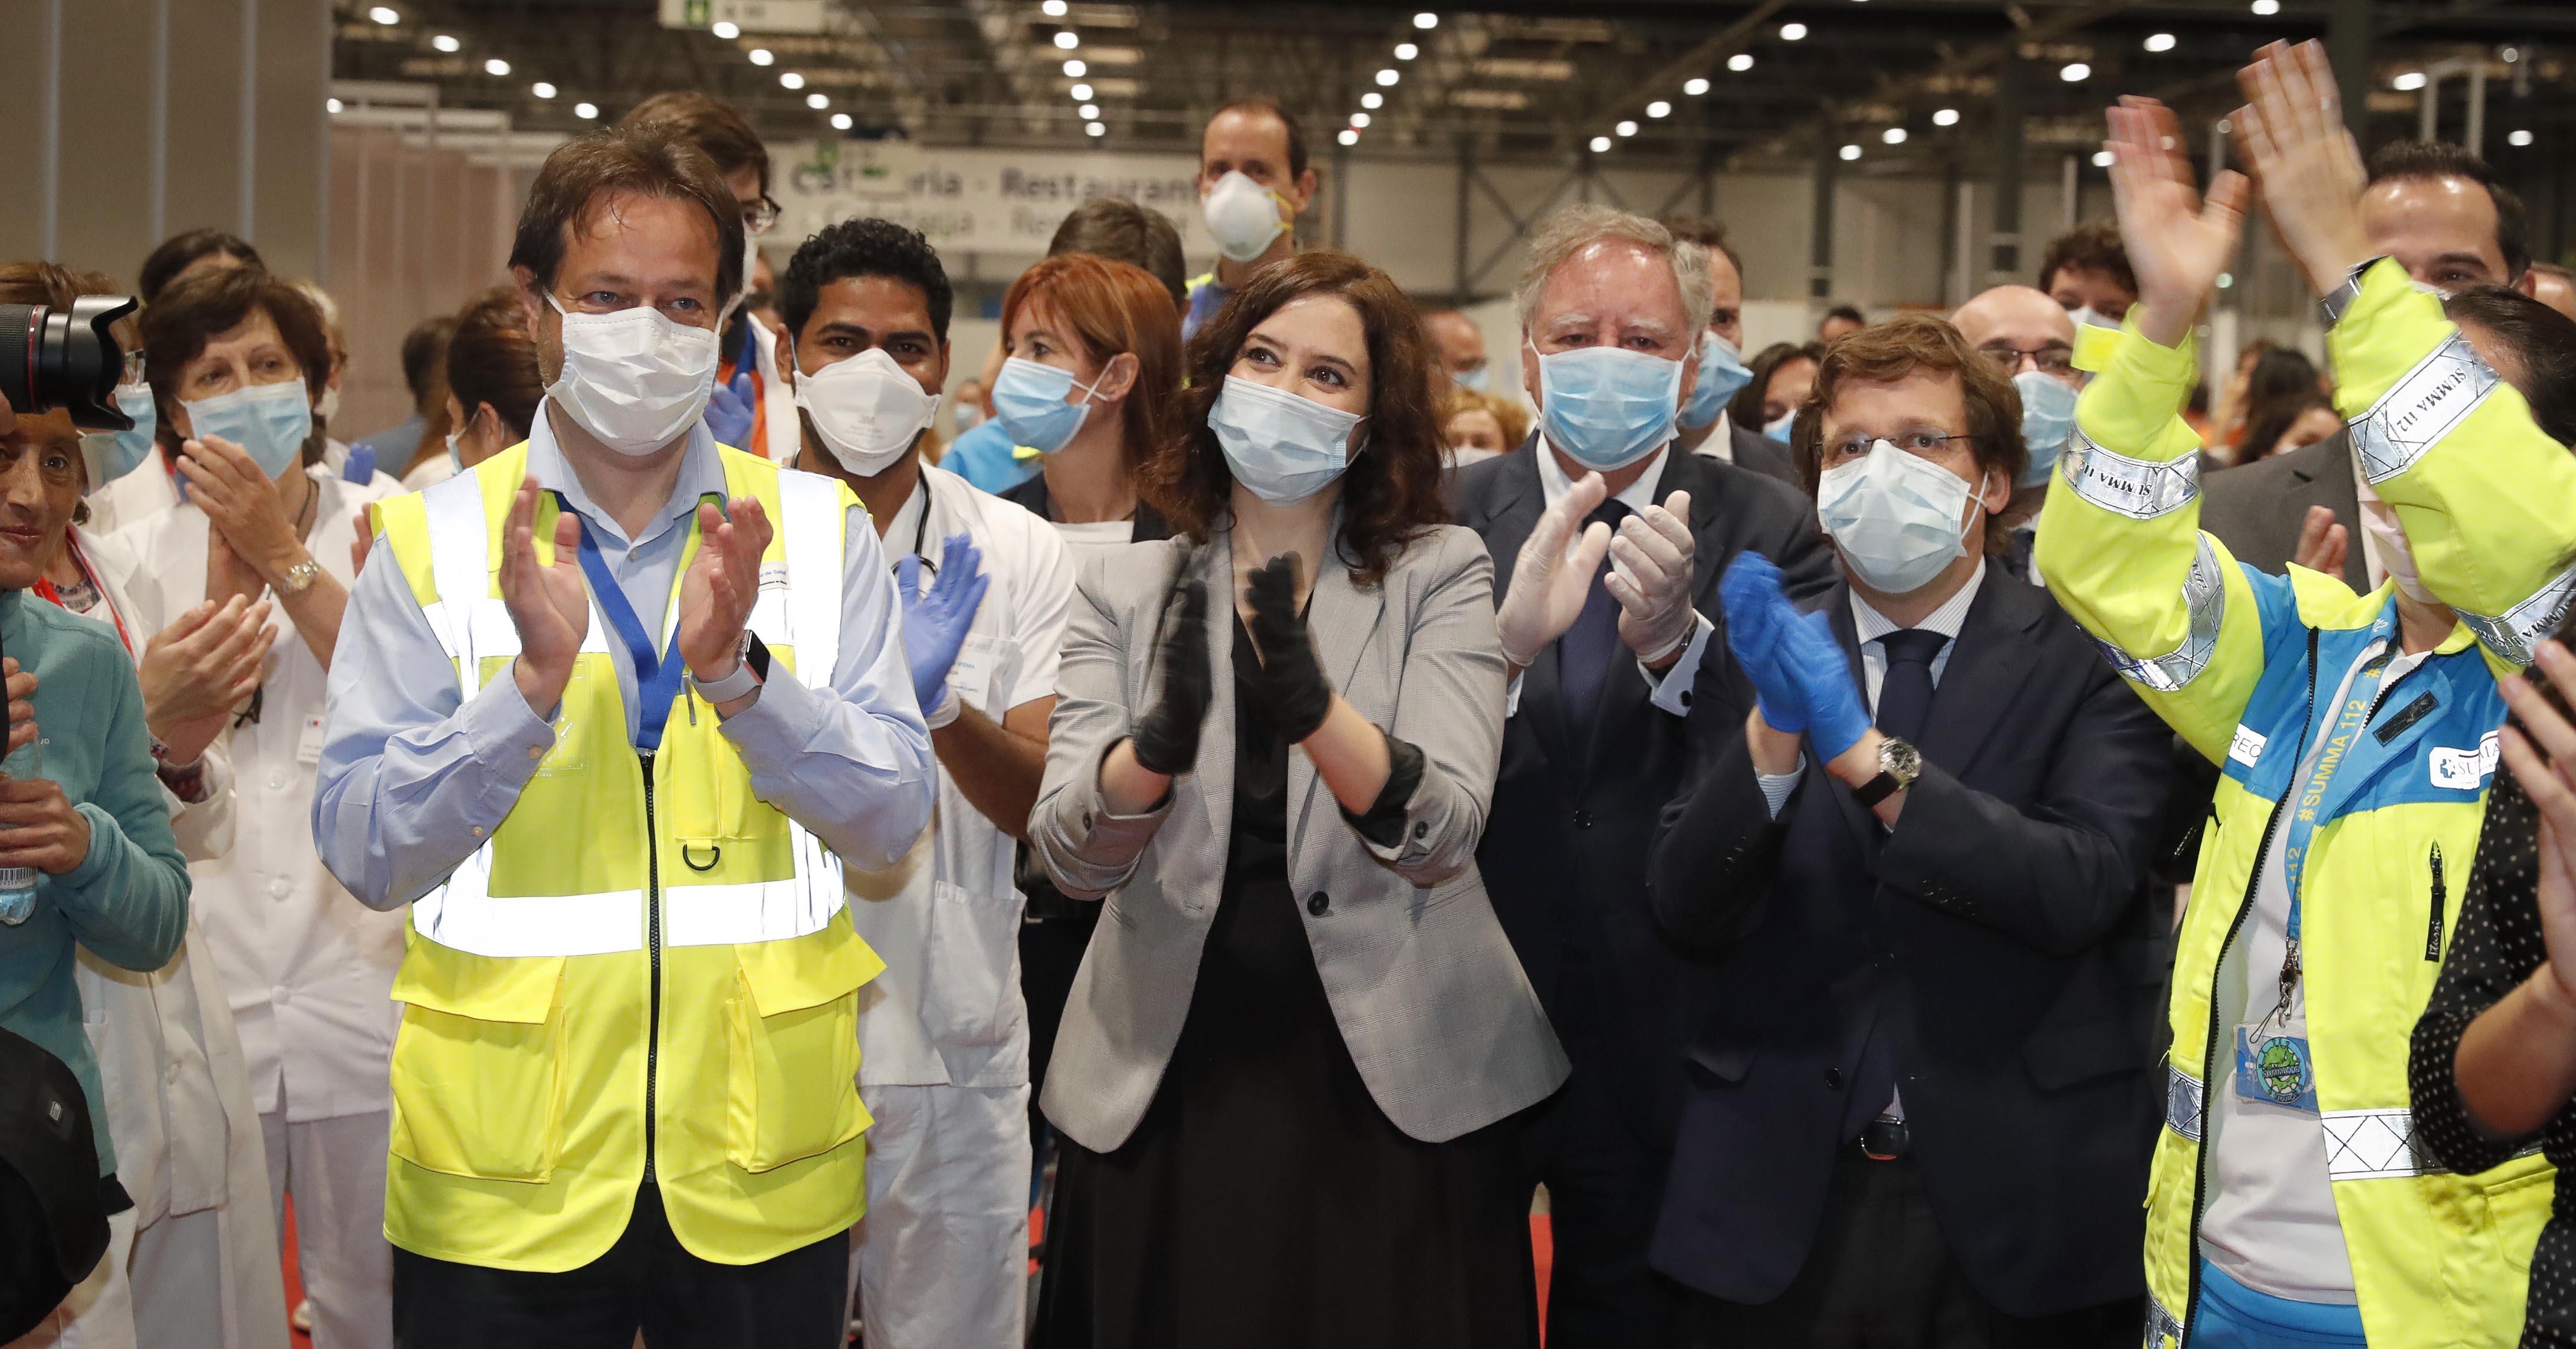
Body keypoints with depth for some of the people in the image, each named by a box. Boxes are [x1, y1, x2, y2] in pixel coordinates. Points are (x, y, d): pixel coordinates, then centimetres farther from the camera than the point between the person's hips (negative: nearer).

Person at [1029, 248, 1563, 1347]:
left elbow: (1440, 838, -15)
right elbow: (1070, 857, -9)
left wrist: (1311, 704, -32)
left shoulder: (1440, 574, -1)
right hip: (1166, 1086, 1)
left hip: (1394, 1089, -1)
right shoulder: (1124, 586, 3)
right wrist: (1161, 739, -29)